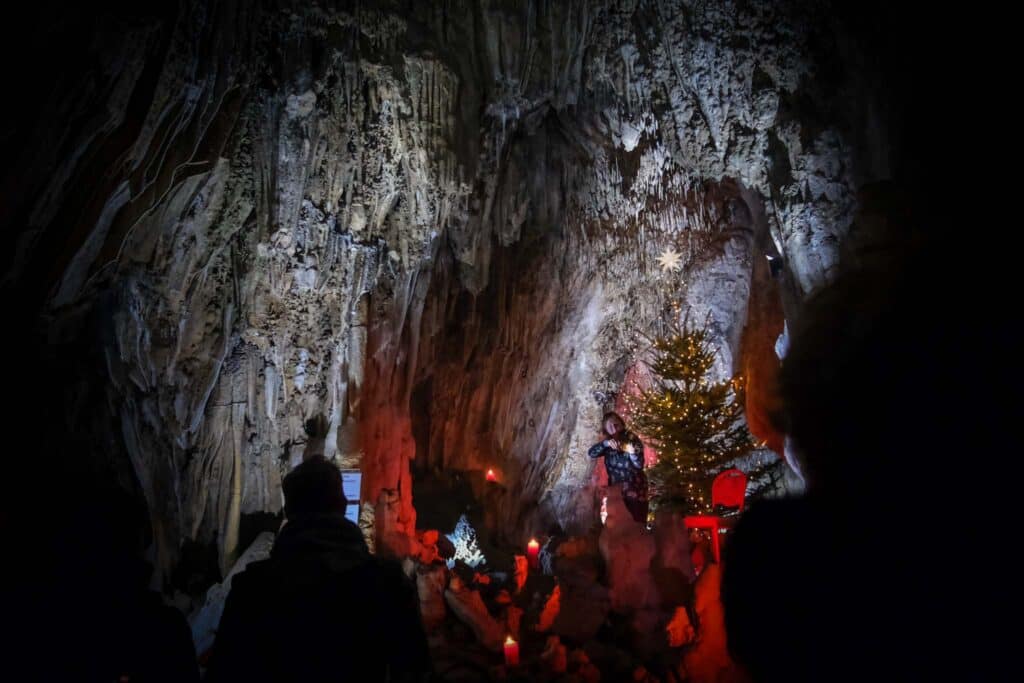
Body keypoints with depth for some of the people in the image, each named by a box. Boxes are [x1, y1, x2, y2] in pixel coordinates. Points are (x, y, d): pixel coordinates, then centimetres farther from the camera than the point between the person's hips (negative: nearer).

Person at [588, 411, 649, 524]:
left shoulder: (632, 439, -10)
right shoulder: (608, 443, 2)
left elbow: (639, 465, -16)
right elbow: (591, 453, -11)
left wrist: (632, 452, -36)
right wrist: (606, 443, -26)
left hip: (635, 490, -4)